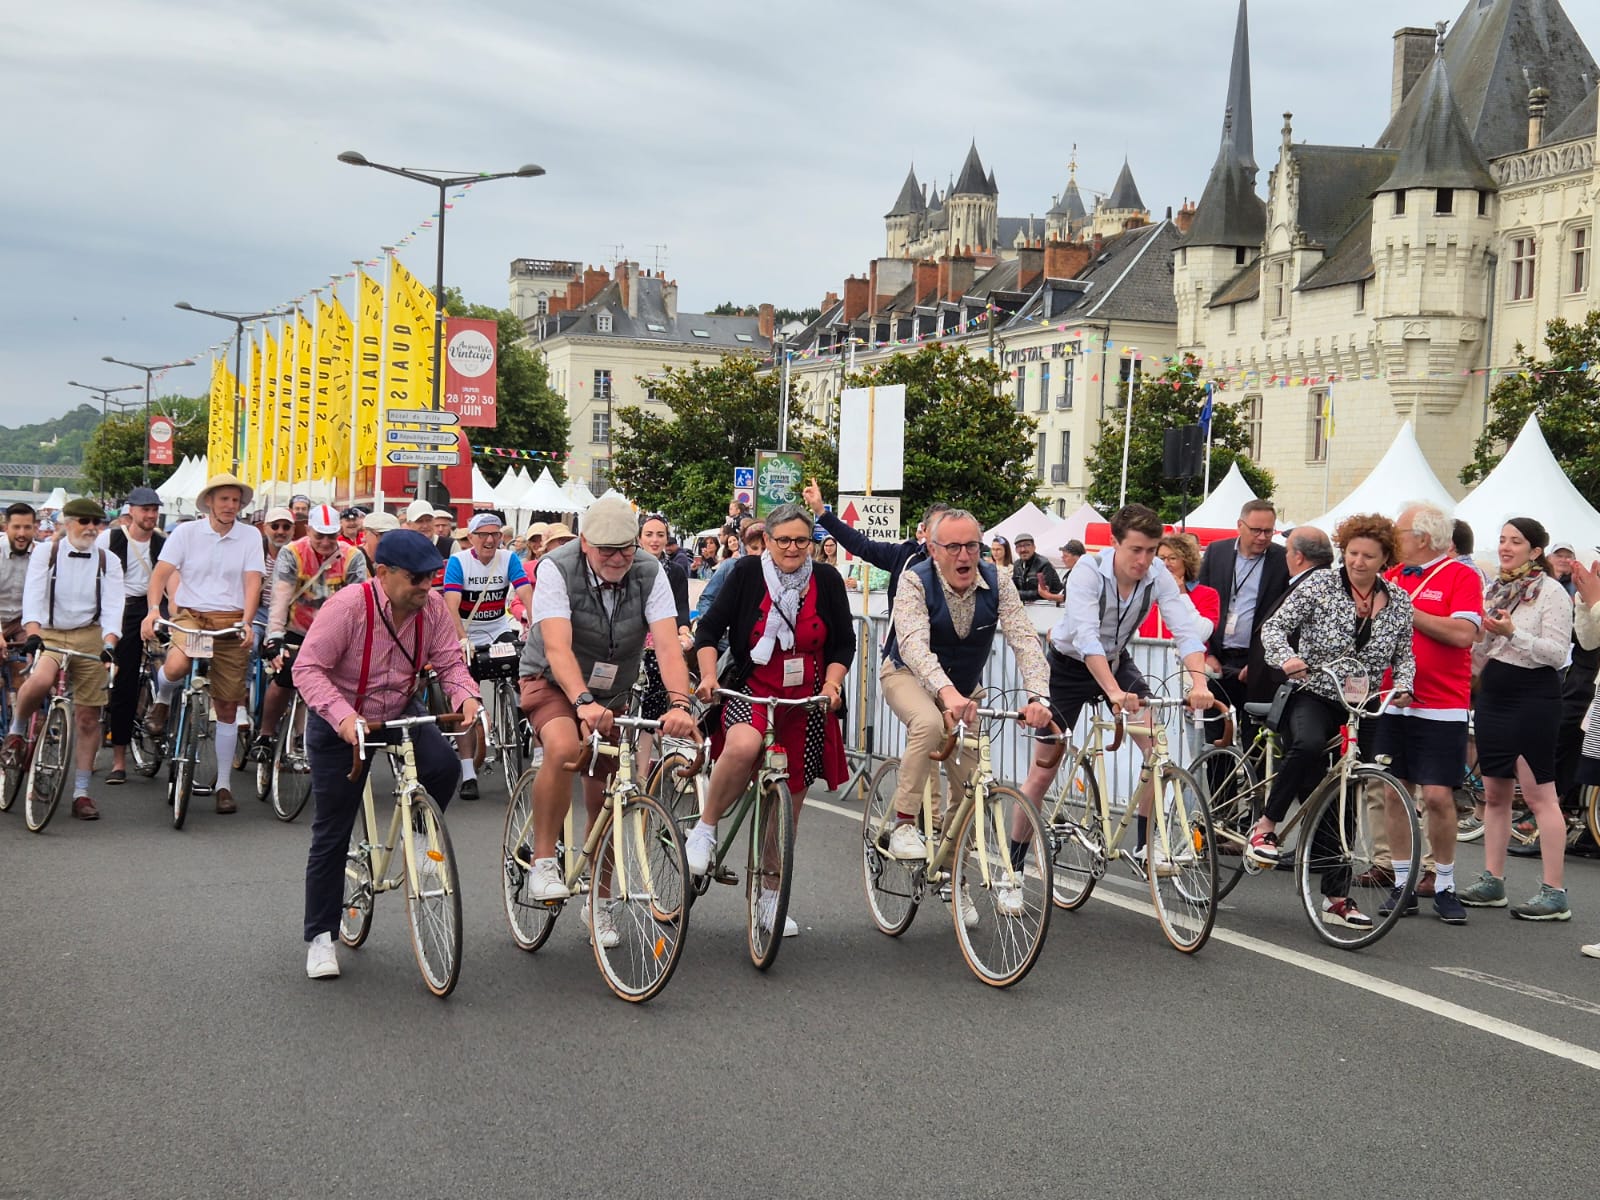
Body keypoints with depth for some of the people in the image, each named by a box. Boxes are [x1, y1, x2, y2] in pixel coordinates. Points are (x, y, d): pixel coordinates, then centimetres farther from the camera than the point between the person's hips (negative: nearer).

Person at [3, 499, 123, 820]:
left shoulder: (108, 561, 5)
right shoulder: (45, 553, 2)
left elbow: (112, 606, -5)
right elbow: (33, 595, -10)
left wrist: (110, 643, -22)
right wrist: (32, 633, -27)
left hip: (90, 637, 2)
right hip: (49, 634, -2)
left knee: (88, 718, 1)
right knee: (40, 681, -34)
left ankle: (81, 793, 11)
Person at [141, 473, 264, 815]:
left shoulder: (250, 537, 4)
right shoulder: (186, 532, 3)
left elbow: (252, 582, -4)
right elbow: (161, 573, -4)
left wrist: (246, 622, -20)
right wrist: (153, 609, -21)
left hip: (232, 623, 1)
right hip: (190, 615, -1)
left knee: (228, 707, 3)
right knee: (176, 666, -34)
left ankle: (224, 785, 14)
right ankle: (162, 701, 4)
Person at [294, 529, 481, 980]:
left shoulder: (432, 607, -12)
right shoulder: (348, 605, -26)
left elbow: (450, 662, -9)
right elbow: (308, 669, -27)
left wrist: (466, 697, -32)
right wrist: (342, 715, -42)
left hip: (402, 713, 4)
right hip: (340, 724, -3)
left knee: (444, 764, -26)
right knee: (332, 834, 1)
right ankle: (320, 935, 14)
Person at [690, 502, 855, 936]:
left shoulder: (826, 579, 0)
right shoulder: (749, 572, -4)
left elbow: (844, 643, 6)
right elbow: (709, 629, -2)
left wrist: (831, 684, -11)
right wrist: (708, 675, -17)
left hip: (807, 701, 3)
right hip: (751, 691, -3)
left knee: (790, 804, 6)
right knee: (742, 746, -37)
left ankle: (770, 897, 23)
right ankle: (705, 830, -15)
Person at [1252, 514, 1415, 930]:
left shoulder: (1400, 602, 4)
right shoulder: (1319, 585, -6)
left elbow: (1404, 654, 12)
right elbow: (1274, 626, -7)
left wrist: (1402, 685, -8)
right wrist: (1286, 658, -27)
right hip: (1313, 696, -4)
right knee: (1308, 745, -38)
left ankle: (1336, 897, 14)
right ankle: (1266, 825, -20)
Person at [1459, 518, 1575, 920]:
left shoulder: (1551, 592, -7)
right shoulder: (1496, 588, 14)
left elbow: (1557, 652, -15)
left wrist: (1512, 633, -24)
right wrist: (1486, 634, -2)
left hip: (1533, 699, -7)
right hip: (1493, 696, 7)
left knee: (1538, 795, -7)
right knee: (1495, 793, 11)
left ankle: (1555, 893, -4)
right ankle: (1492, 882, 18)